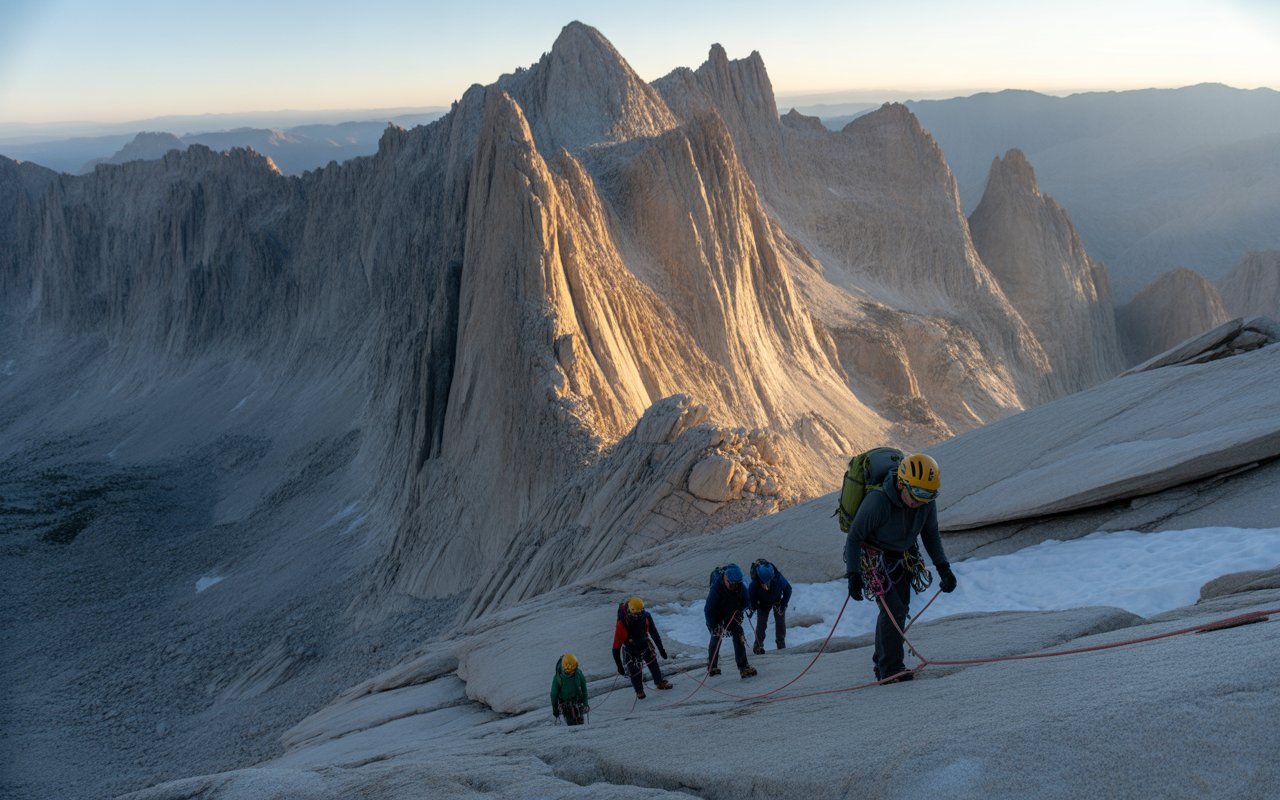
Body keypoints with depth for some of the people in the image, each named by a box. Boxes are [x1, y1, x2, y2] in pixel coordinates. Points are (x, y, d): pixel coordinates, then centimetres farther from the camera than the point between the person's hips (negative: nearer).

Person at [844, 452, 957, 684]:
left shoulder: (927, 502, -15)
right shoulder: (877, 502, -33)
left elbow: (930, 534, 3)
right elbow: (854, 537, -22)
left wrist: (943, 567, -6)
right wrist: (853, 575, -26)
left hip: (902, 558, 7)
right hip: (874, 558, -6)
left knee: (900, 609, 10)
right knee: (894, 609, -17)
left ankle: (882, 662, 26)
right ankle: (890, 670, -8)